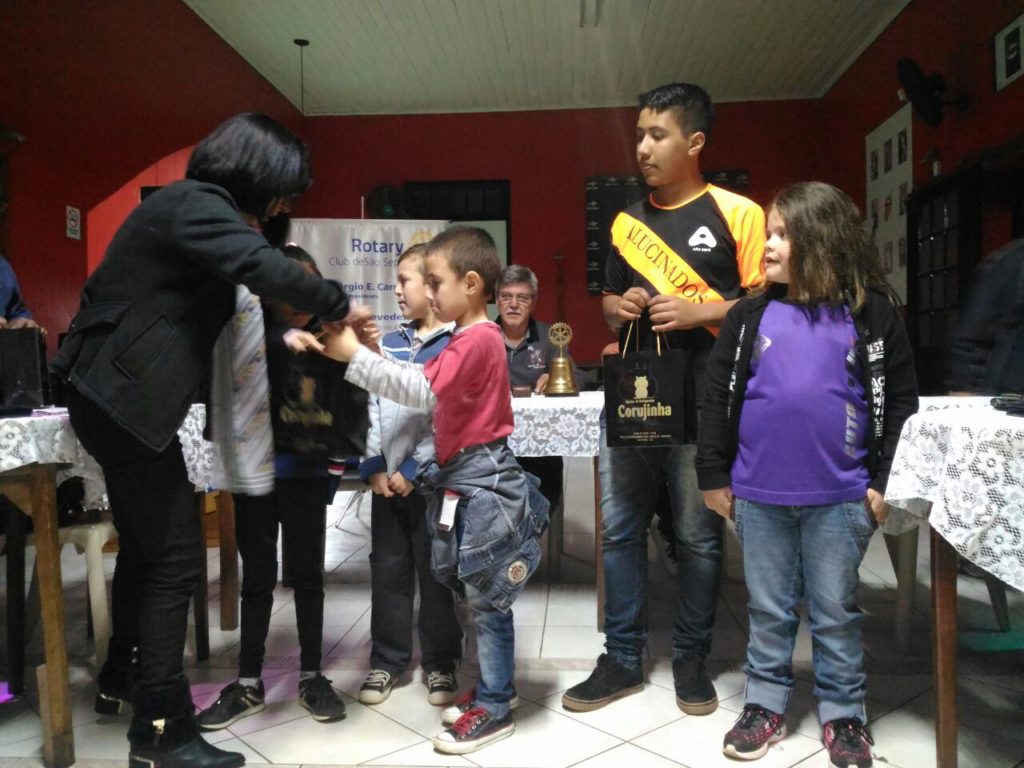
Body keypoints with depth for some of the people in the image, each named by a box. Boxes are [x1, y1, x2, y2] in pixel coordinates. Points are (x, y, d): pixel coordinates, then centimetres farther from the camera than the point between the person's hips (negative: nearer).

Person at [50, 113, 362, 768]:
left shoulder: (192, 205, 18)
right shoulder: (196, 205, -14)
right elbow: (262, 267, -31)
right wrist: (339, 305, -18)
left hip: (119, 397, 11)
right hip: (128, 400, -11)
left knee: (147, 544, 21)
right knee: (174, 556, -6)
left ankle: (122, 679, 39)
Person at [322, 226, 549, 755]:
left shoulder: (477, 339, -17)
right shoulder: (471, 338, 16)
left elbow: (421, 391, -26)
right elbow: (430, 388, 11)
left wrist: (354, 354, -24)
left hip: (482, 486, -10)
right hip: (466, 480, 10)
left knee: (487, 602, 1)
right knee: (481, 599, 18)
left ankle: (495, 709, 14)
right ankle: (493, 689, 31)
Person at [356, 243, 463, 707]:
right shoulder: (389, 344, 10)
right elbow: (374, 408, 6)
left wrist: (413, 469, -14)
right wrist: (373, 466, -4)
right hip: (387, 479, 5)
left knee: (435, 571, 7)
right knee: (387, 569, 11)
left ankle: (440, 662, 22)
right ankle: (387, 659, 25)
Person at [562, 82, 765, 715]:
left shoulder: (737, 213, -1)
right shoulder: (627, 223, 14)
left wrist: (700, 311, -17)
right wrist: (619, 308, 0)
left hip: (702, 404, -4)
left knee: (699, 537, 5)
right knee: (619, 530, 7)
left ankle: (691, 658, 24)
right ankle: (623, 659, 21)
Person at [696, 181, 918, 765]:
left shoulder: (872, 313, -2)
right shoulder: (750, 316, 1)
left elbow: (901, 401, 0)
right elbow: (719, 397, 3)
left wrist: (885, 480, -4)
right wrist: (715, 475, 2)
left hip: (838, 497, -1)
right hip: (759, 495, 2)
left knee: (836, 612, 13)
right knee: (768, 610, 15)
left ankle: (844, 713, 30)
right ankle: (766, 704, 31)